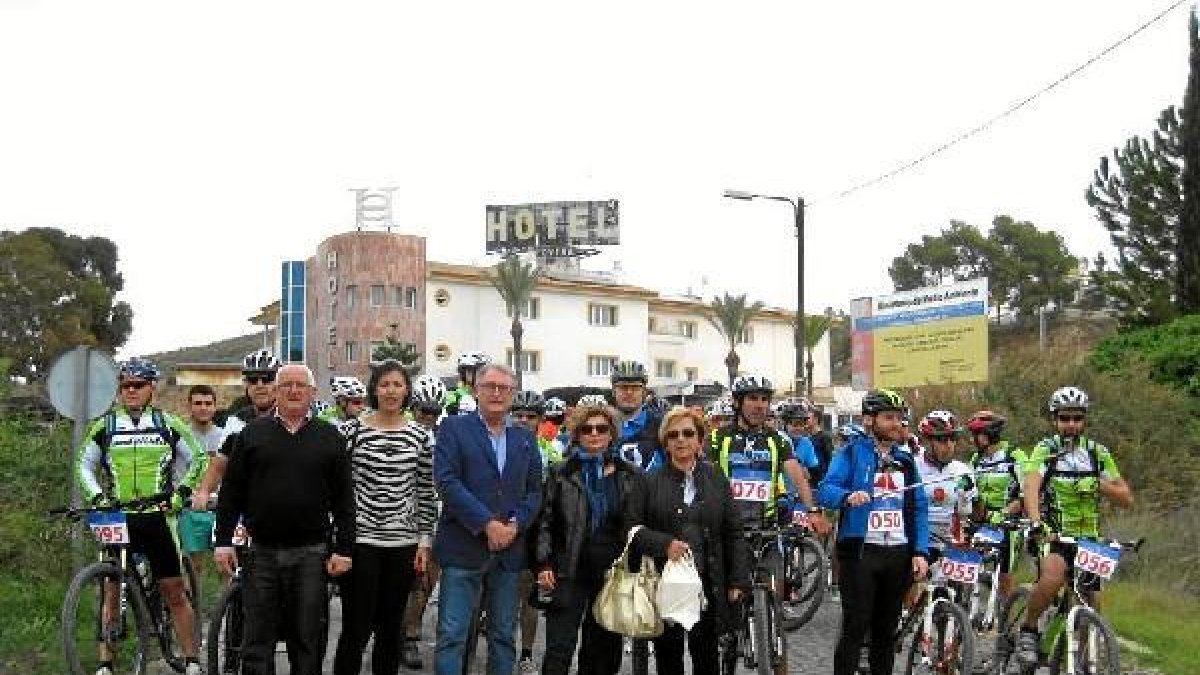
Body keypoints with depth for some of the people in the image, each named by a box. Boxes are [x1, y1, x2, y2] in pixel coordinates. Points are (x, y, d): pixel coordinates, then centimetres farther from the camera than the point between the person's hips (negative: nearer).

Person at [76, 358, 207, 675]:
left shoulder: (169, 424, 5)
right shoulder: (104, 426, 8)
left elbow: (196, 460, 11)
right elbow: (84, 464, 12)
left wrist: (182, 489, -2)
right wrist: (96, 495, -3)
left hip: (158, 516, -1)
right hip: (116, 518, 1)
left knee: (175, 591, 0)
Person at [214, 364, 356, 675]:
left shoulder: (330, 437, 6)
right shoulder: (252, 433, 6)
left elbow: (344, 498, 4)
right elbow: (231, 492, 6)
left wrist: (344, 549, -3)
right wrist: (223, 540, -1)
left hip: (311, 553, 0)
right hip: (261, 552, 0)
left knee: (308, 638, 7)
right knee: (258, 638, 6)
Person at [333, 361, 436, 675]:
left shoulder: (421, 436, 5)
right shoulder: (351, 430, -2)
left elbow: (427, 493, 8)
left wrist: (425, 541, 5)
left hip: (402, 543, 3)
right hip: (359, 541, -3)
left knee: (391, 629, 11)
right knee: (356, 630, -3)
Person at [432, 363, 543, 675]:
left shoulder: (525, 437, 13)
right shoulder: (454, 427, 0)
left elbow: (534, 490, 10)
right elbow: (447, 482, -11)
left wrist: (515, 525, -8)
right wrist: (487, 523, -16)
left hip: (509, 549, 4)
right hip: (464, 547, -4)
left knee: (504, 635, 11)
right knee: (452, 635, -3)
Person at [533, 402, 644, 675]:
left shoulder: (630, 475, 7)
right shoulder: (560, 473, 5)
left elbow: (637, 525, 8)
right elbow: (544, 522, 3)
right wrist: (543, 565, -7)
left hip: (613, 574, 2)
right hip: (569, 573, -1)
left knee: (602, 652, 9)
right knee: (558, 652, -6)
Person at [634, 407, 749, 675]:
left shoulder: (716, 480, 8)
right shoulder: (651, 481, 2)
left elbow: (733, 534, 9)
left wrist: (738, 582, 3)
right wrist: (664, 544, -18)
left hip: (708, 584, 1)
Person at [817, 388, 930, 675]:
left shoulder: (905, 459, 14)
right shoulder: (851, 453, -1)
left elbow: (919, 508, 11)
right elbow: (826, 490, -13)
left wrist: (921, 552, 1)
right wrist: (848, 496, -34)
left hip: (899, 553, 5)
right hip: (860, 551, -5)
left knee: (887, 629, 11)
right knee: (855, 628, -5)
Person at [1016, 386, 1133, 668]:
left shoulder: (1098, 453, 7)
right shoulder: (1045, 450, -4)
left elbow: (1127, 499, 6)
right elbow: (1031, 485, -22)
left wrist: (1099, 484, -13)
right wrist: (1035, 521, -40)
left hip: (1089, 539, 4)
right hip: (1054, 536, -4)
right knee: (1052, 576, -33)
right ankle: (1028, 630, -12)